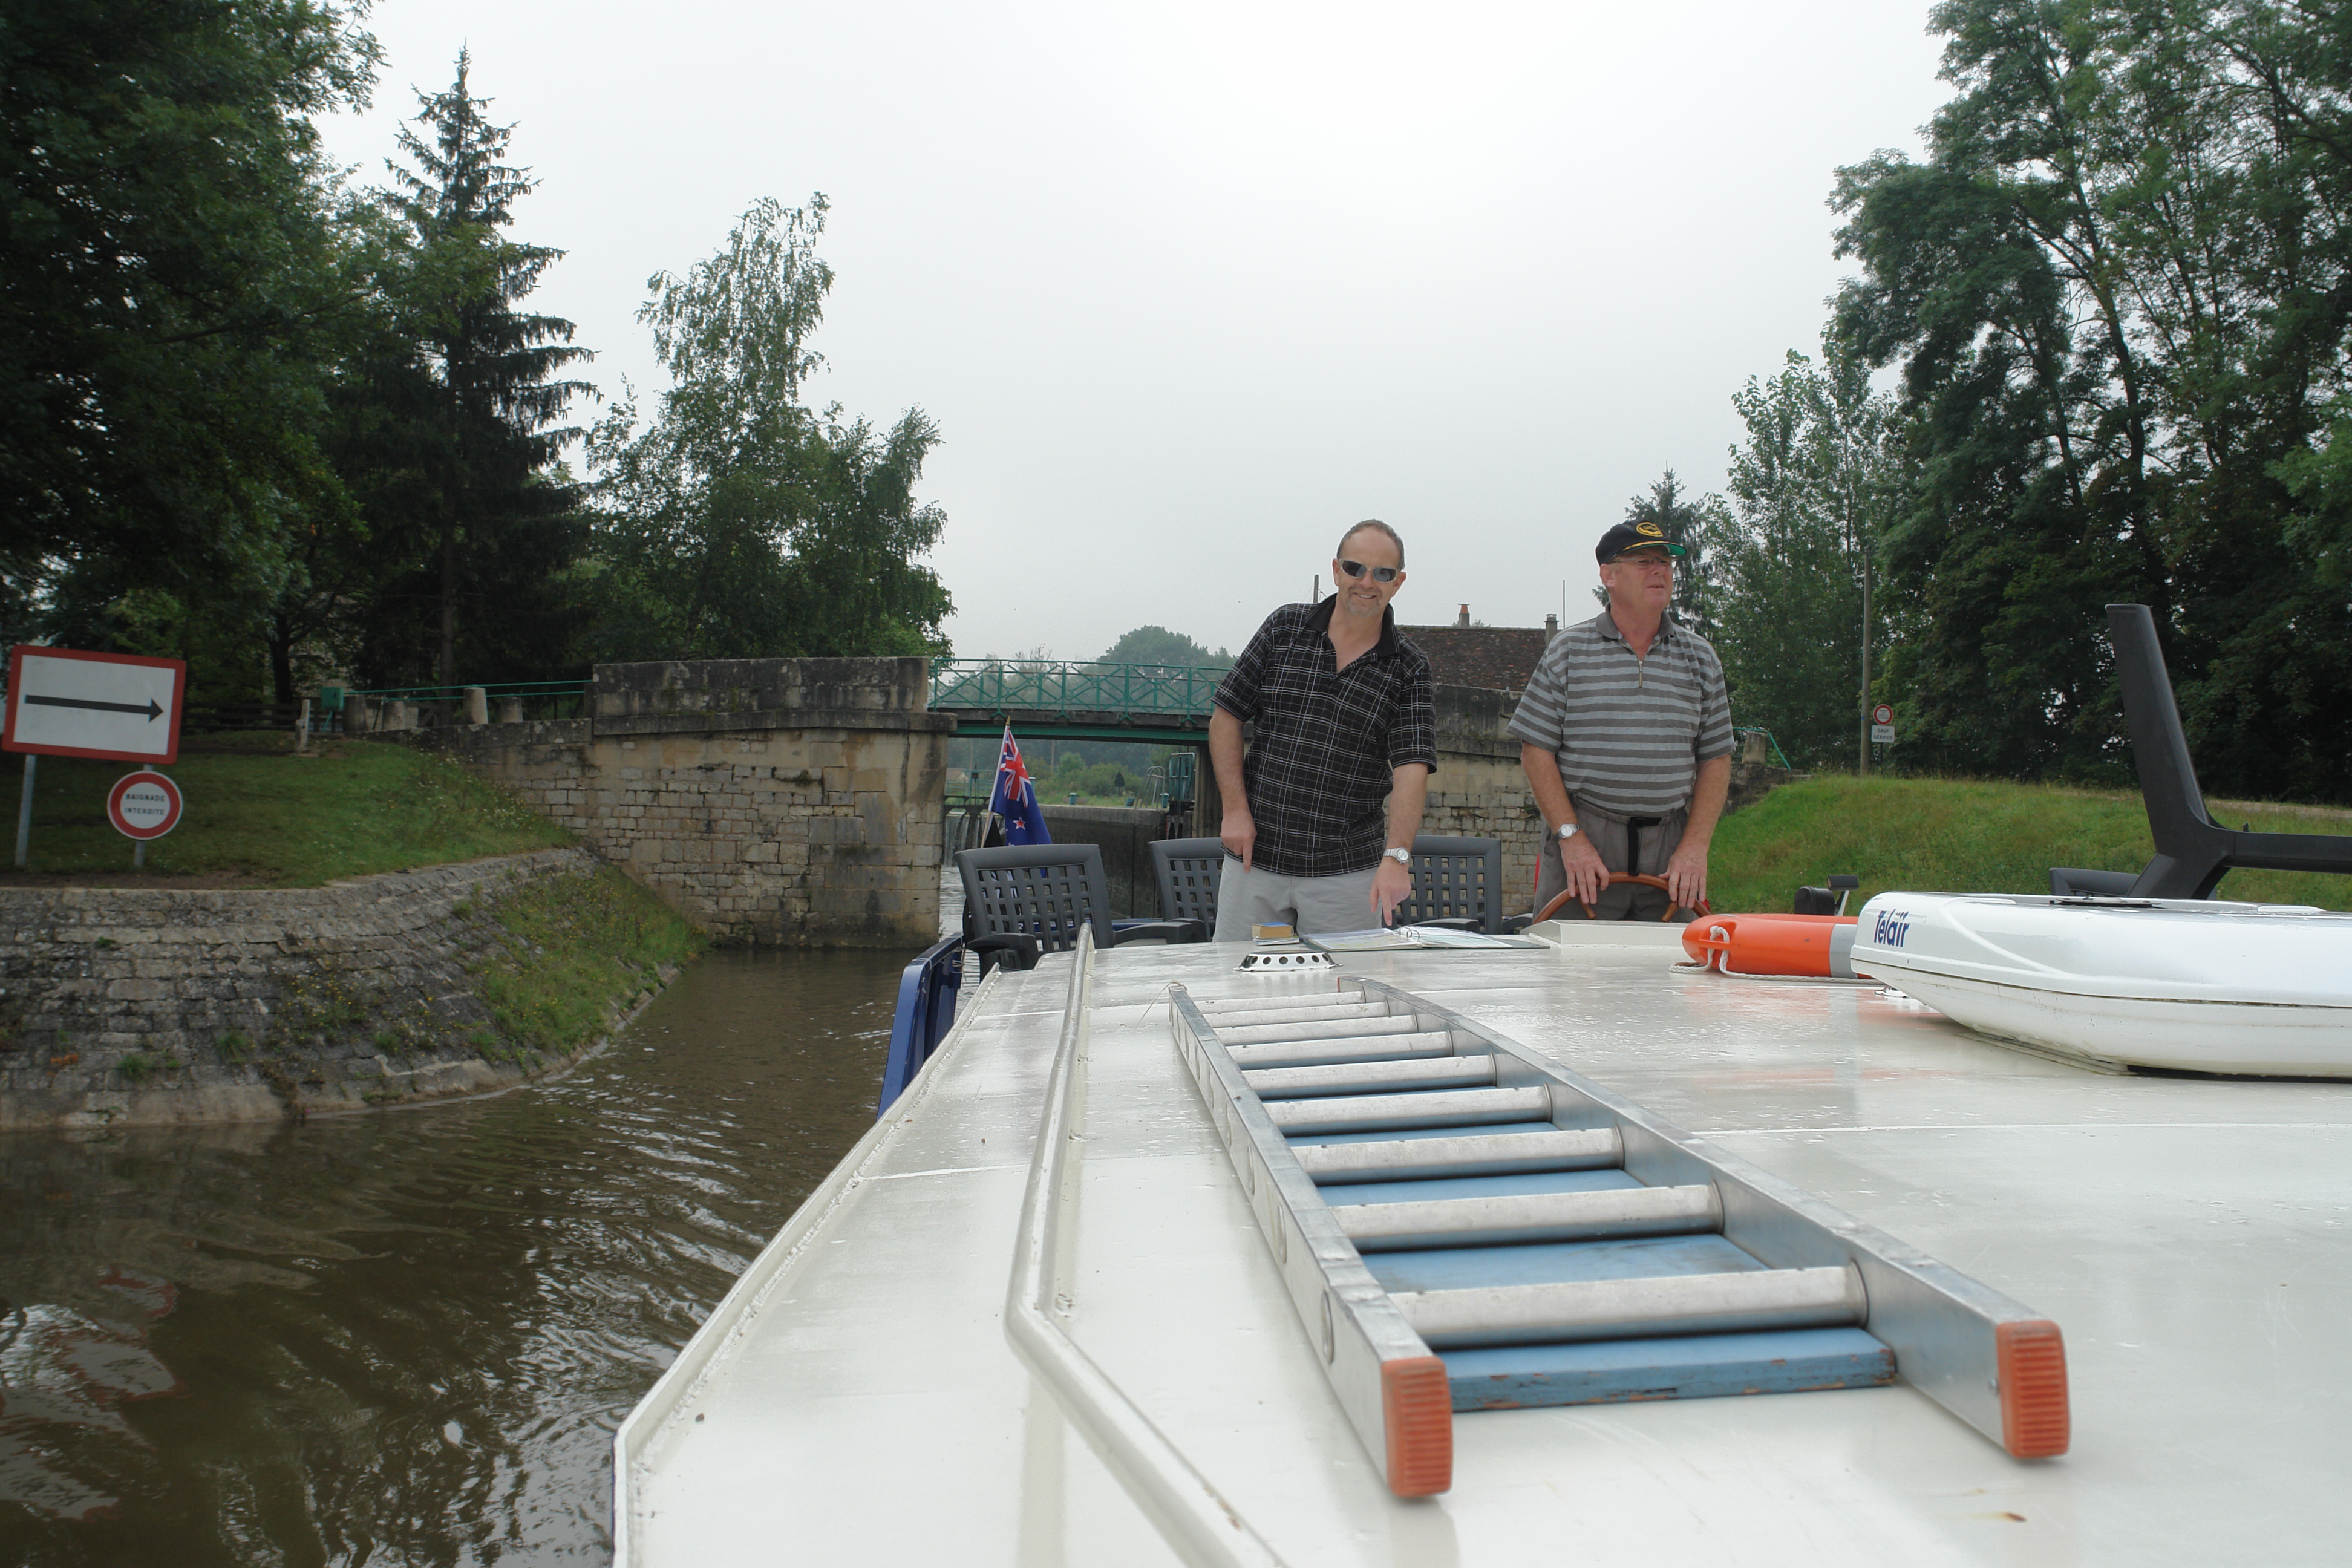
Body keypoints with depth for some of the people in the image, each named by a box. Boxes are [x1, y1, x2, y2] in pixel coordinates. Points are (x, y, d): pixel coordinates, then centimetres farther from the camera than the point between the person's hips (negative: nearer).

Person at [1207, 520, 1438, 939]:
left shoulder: (1408, 670, -1)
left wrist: (1397, 856, -27)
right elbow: (1226, 717, 5)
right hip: (1254, 859, 1)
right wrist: (1235, 809, -4)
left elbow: (1411, 768, -12)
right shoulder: (1285, 627, 3)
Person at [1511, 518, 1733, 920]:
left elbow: (1715, 759, 10)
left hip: (1669, 845, 3)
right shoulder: (1568, 651, 2)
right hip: (1582, 839, -2)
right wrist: (1571, 838, -10)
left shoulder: (1699, 657, 11)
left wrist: (1695, 847, -1)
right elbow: (1536, 751, -1)